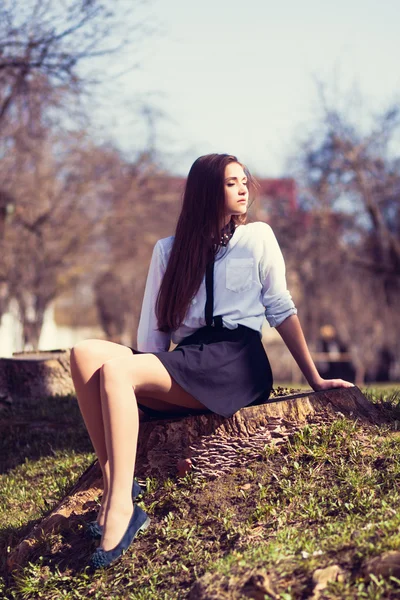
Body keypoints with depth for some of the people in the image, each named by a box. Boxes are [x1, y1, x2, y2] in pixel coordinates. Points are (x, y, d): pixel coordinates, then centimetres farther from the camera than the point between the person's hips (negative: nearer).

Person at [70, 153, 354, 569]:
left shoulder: (257, 236, 13)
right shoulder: (168, 250, 20)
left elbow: (281, 309, 11)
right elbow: (153, 328, 14)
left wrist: (314, 379, 8)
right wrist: (142, 386, 1)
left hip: (236, 363, -4)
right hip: (185, 362, 4)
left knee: (114, 367, -29)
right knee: (86, 353, -24)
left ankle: (121, 506, -35)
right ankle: (113, 485, -29)